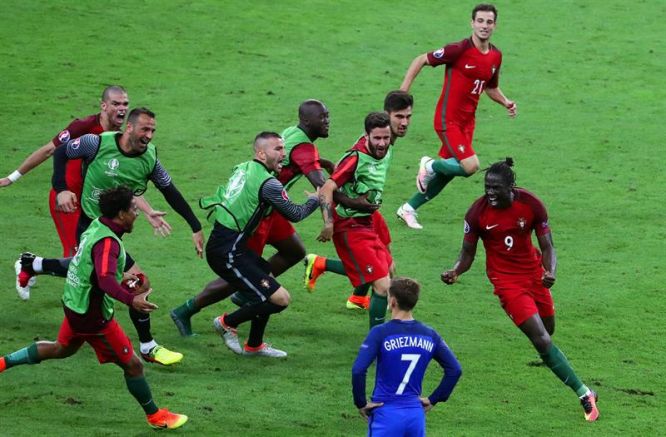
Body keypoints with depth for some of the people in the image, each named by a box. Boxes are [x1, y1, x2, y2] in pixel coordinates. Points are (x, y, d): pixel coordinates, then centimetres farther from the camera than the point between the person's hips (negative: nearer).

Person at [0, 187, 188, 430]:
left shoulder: (96, 227, 1)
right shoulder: (107, 242, -29)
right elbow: (105, 280, -44)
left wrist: (120, 278, 27)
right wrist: (131, 300, -58)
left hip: (75, 305, 9)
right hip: (94, 317, -9)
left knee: (62, 349, 34)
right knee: (132, 365, 3)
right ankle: (155, 416, 16)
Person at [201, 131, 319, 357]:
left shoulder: (243, 168, 9)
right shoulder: (268, 183, -16)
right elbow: (295, 214, -5)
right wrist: (315, 200, 14)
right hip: (227, 252, -10)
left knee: (268, 276, 28)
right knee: (280, 299, -11)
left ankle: (254, 345, 32)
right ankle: (228, 322, 7)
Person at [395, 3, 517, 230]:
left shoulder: (496, 56, 4)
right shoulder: (459, 50, -17)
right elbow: (421, 60, -9)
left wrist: (506, 102, 2)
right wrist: (403, 92, -14)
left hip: (467, 121, 7)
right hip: (448, 119, -7)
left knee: (447, 173, 12)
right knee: (470, 166, -20)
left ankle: (408, 209, 29)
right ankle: (430, 165, 9)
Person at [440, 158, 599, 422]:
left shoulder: (531, 205, -13)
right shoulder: (478, 212, -16)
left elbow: (547, 246, -7)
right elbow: (468, 254, -5)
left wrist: (550, 271, -27)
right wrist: (455, 272, -27)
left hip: (534, 274, 3)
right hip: (506, 280, -3)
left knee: (548, 330, 11)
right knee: (542, 341, -13)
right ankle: (584, 394, -6)